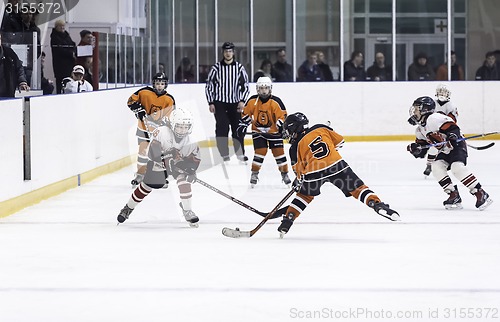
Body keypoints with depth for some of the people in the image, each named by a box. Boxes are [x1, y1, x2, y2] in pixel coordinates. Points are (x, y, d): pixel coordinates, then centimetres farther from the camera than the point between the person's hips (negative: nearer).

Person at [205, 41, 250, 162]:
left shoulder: (239, 68, 3)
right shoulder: (216, 68, -1)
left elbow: (245, 85, 6)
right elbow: (209, 86, 2)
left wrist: (242, 101, -6)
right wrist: (211, 103, -3)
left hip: (235, 103, 2)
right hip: (220, 103, -1)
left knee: (237, 128, 5)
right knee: (222, 128, -9)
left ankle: (240, 153, 16)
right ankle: (224, 154, -4)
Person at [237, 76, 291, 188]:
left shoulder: (276, 102, -16)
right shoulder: (252, 101, -7)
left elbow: (282, 116, -14)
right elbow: (246, 114, 6)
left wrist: (281, 126, -29)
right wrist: (242, 126, 0)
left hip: (273, 131, -1)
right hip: (258, 131, 1)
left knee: (279, 152, -2)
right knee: (260, 151, -11)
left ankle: (285, 174, 11)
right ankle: (254, 174, 2)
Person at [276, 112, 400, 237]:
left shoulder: (295, 147, 8)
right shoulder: (321, 129, 14)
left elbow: (299, 169, 12)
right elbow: (339, 141, 22)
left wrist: (299, 181, 31)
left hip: (314, 172, -1)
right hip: (336, 165, 1)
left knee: (304, 195, 23)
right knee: (357, 188, 4)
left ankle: (288, 219, 20)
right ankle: (378, 205, -14)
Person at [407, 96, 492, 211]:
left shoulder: (433, 119, -18)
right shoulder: (420, 129, 12)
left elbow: (452, 127, -25)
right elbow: (421, 152, 14)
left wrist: (452, 136, -42)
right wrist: (415, 148, -7)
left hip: (457, 145, -10)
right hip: (445, 151, 10)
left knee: (457, 167, -28)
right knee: (436, 167, -10)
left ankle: (481, 194, -26)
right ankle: (454, 196, -9)